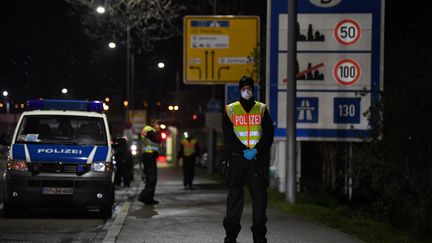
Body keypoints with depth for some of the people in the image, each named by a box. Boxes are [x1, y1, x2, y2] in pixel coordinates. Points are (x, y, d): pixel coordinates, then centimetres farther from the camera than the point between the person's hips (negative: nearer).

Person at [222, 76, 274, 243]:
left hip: (257, 159, 1)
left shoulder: (262, 109, 10)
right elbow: (228, 136, 0)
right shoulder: (230, 110, 7)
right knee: (234, 196, 0)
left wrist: (257, 150, -11)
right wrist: (243, 151, -12)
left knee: (260, 196, -2)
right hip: (237, 158, -1)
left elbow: (268, 134, 3)